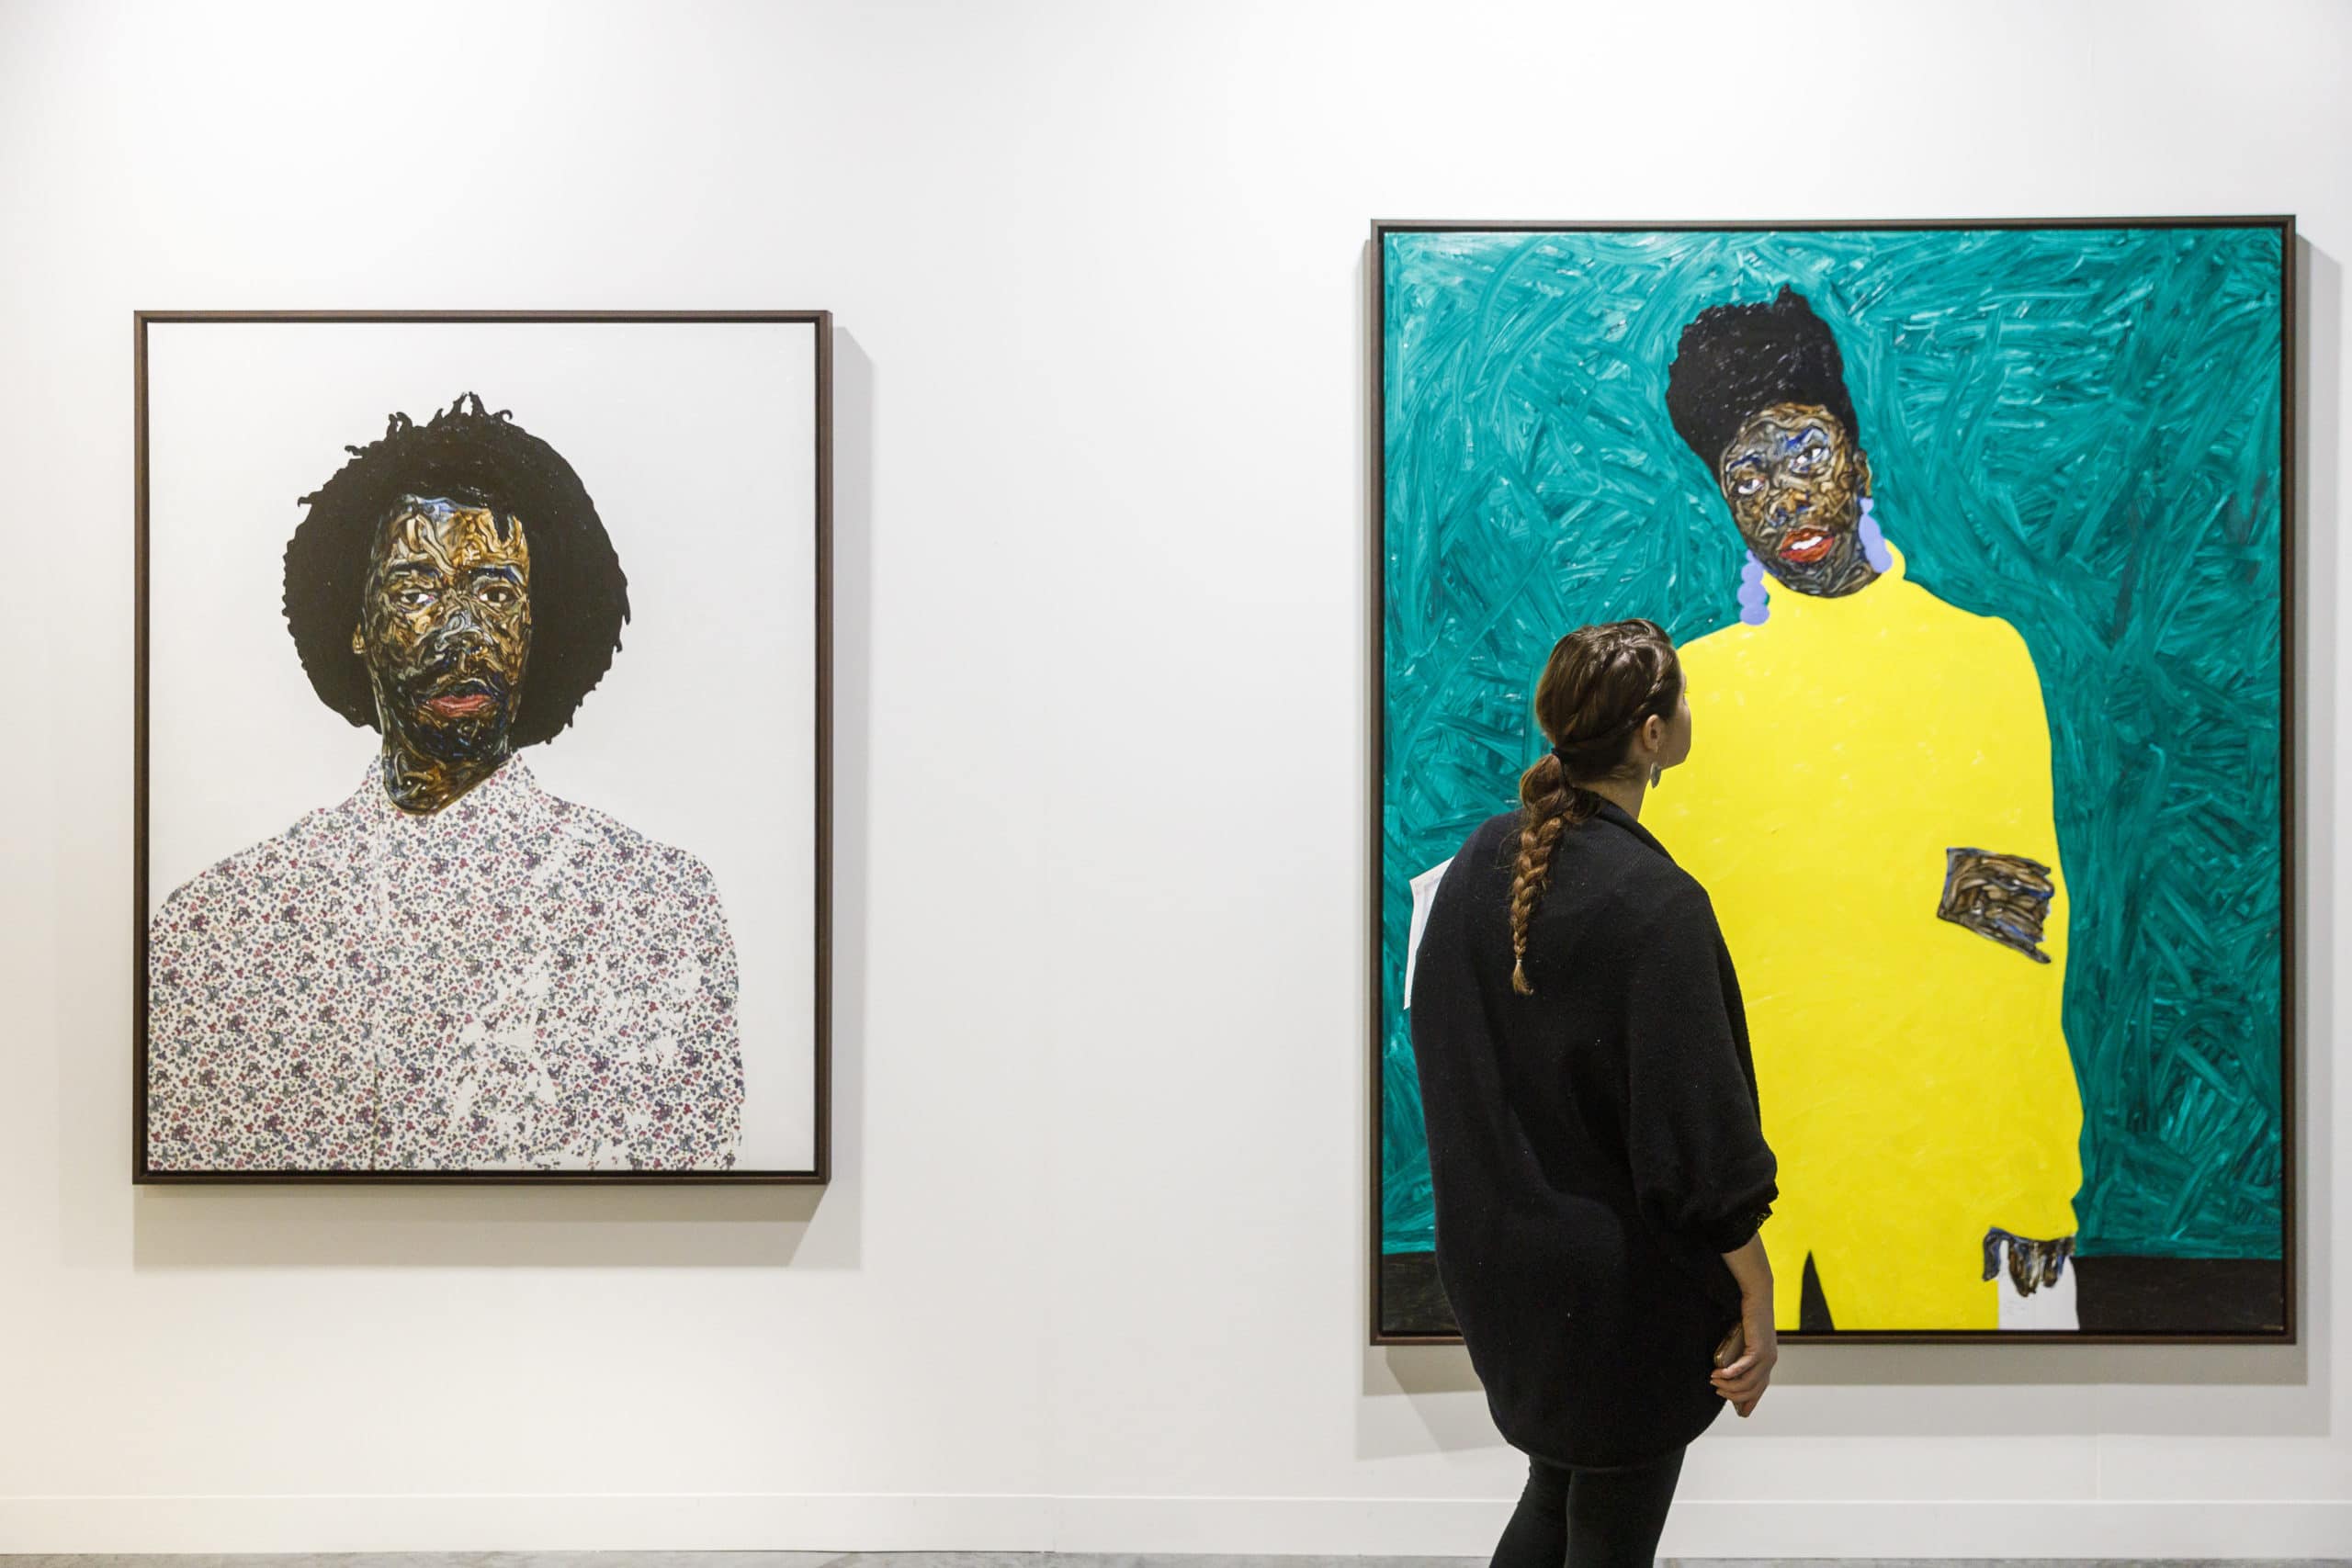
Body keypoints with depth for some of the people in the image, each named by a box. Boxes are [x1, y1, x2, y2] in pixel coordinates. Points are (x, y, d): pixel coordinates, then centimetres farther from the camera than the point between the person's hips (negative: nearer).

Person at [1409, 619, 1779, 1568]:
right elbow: (1704, 1132, -21)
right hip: (1624, 1282, -7)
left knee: (1556, 1490, 25)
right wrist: (1758, 1301, -11)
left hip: (1500, 1254, 7)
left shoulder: (1482, 860, -3)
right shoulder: (1655, 904, -24)